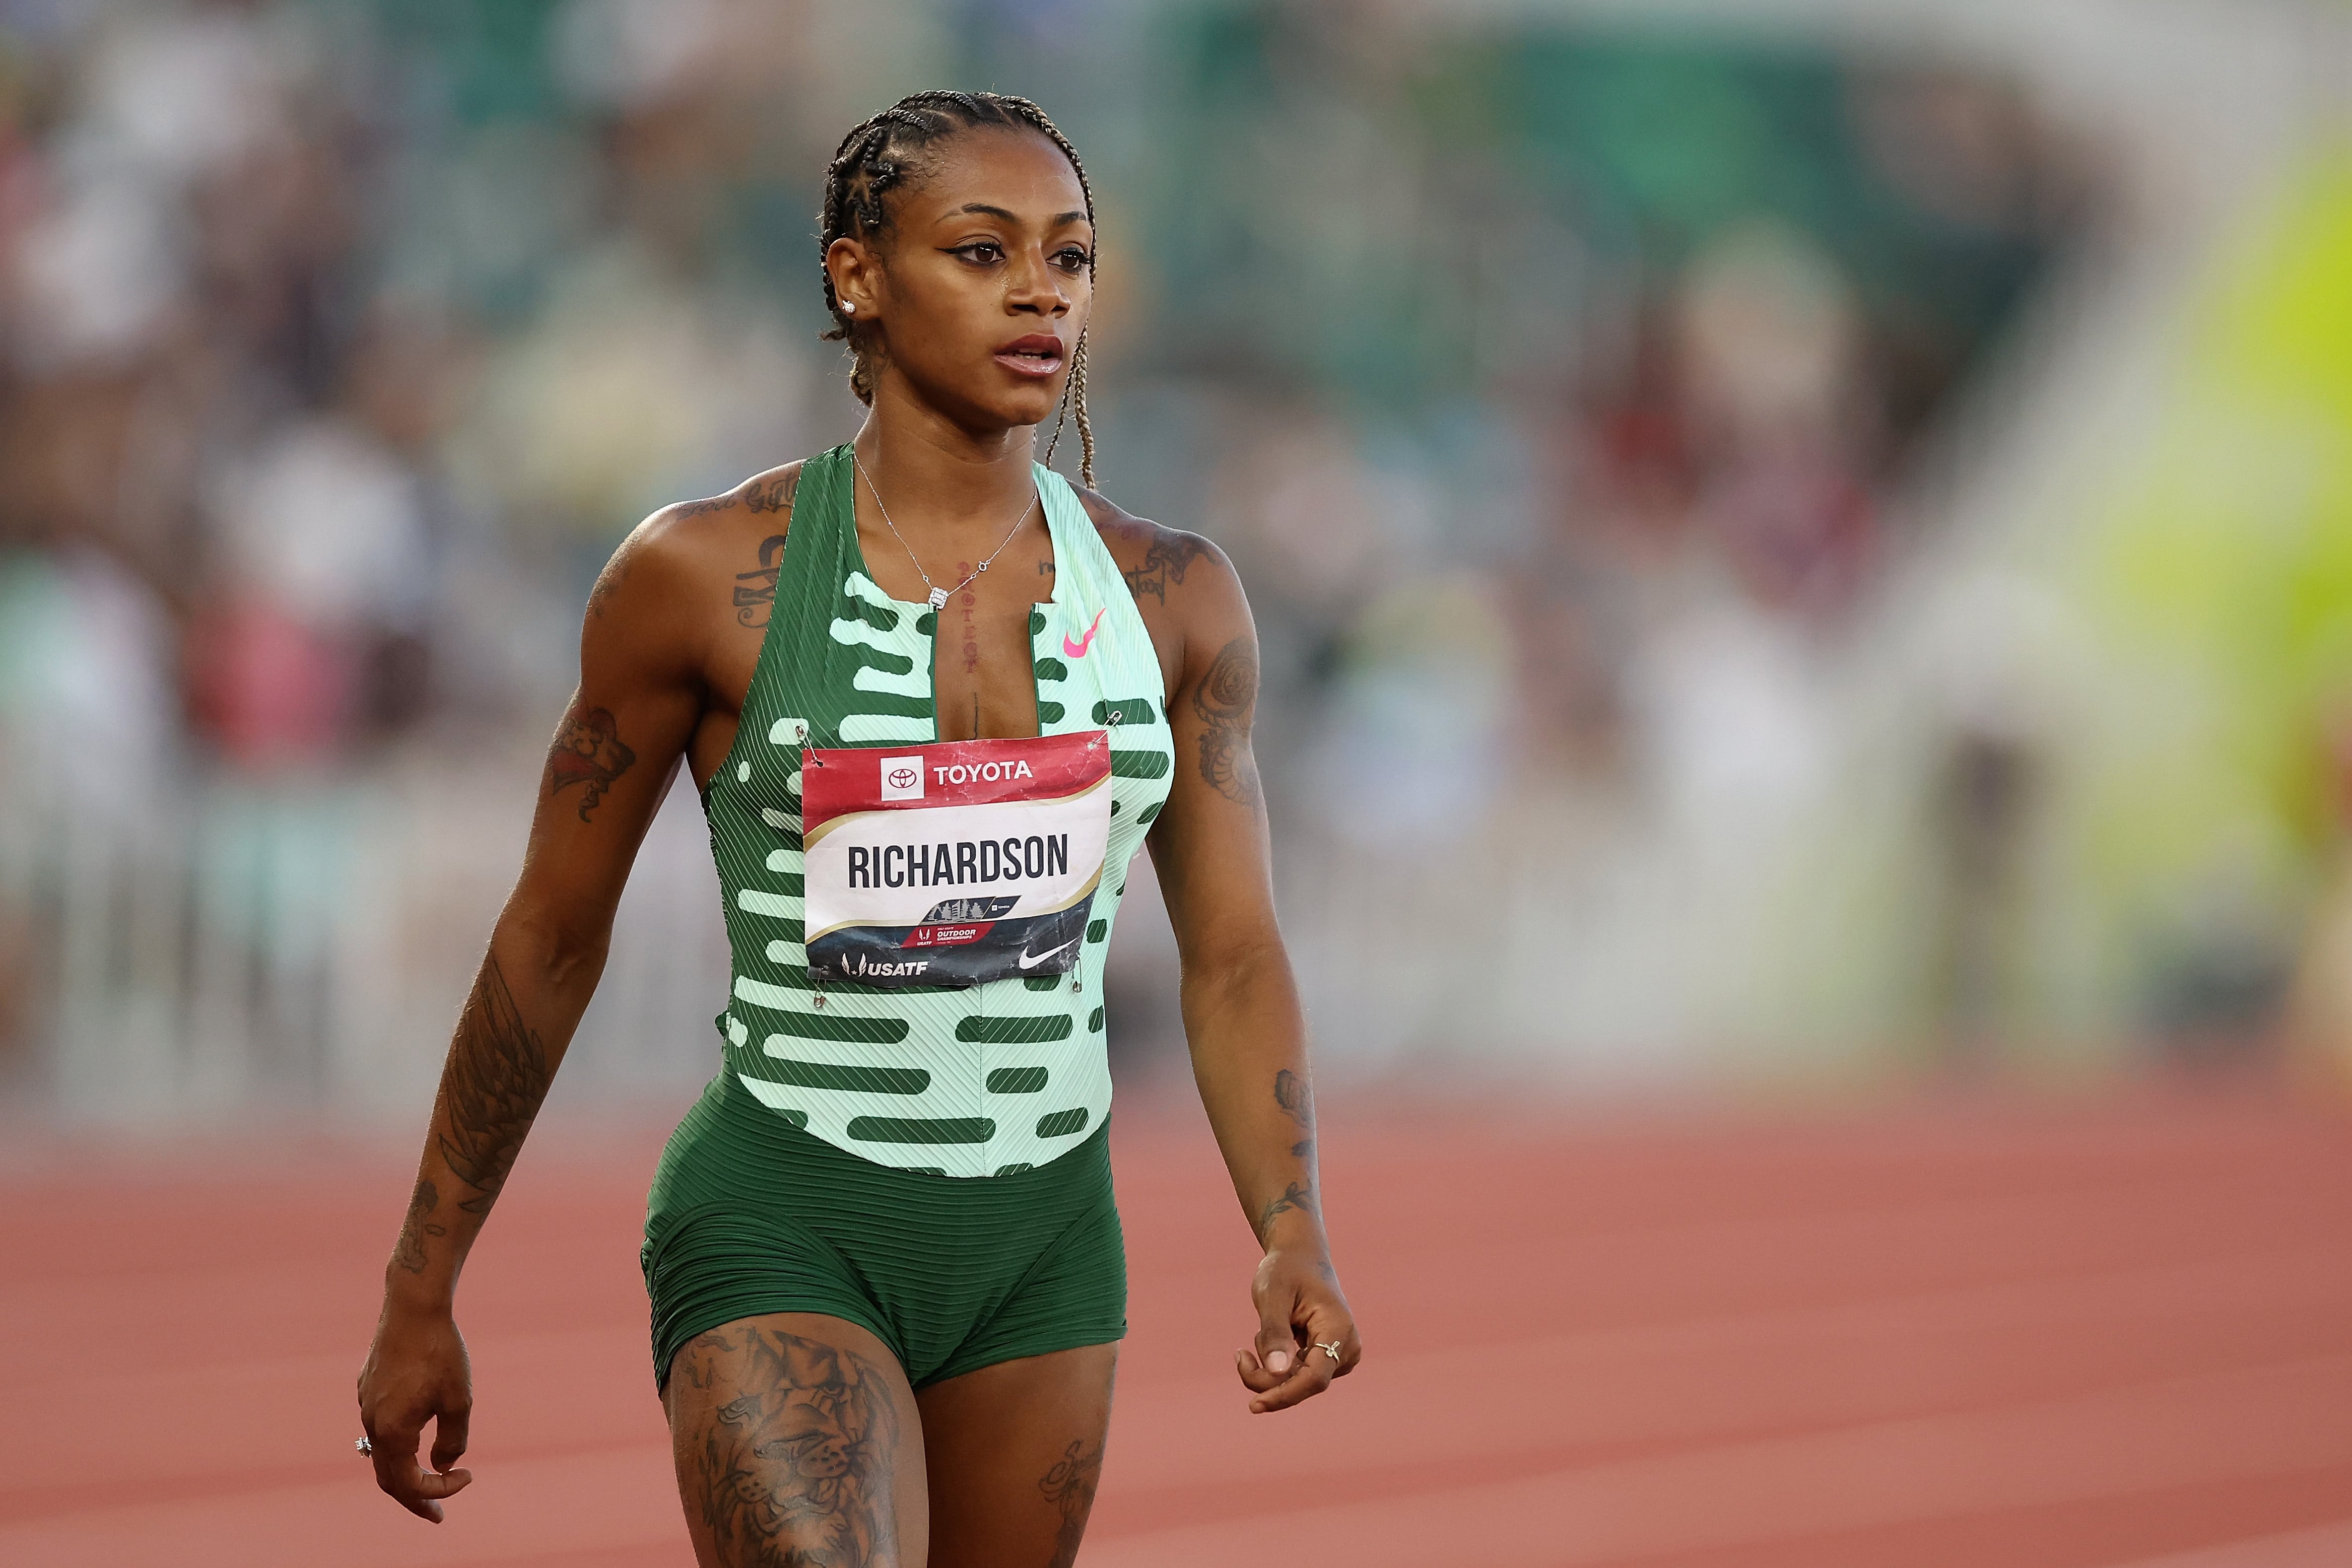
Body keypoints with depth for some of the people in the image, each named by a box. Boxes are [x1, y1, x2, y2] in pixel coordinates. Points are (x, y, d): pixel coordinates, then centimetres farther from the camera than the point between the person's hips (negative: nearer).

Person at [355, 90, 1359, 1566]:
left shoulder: (1172, 597, 2)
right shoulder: (709, 575, -8)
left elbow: (1235, 957, 5)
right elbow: (551, 941, 0)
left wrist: (1294, 1234, -13)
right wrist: (420, 1298, 4)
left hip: (1043, 1238, 5)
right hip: (781, 1234, -5)